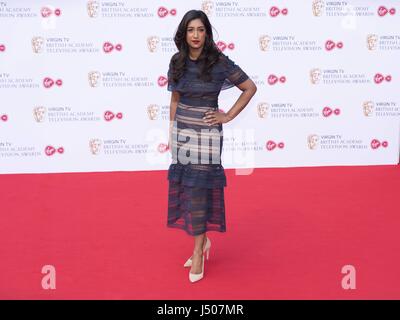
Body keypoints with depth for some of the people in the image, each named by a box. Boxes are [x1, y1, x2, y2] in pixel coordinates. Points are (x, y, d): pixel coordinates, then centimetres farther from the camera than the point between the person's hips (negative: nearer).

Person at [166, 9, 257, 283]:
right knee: (184, 189, 9)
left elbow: (250, 88, -3)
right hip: (181, 132, 5)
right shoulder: (177, 62, 3)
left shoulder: (220, 62, -10)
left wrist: (228, 117, -6)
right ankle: (203, 240, 27)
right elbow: (175, 100, 12)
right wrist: (171, 133, 11)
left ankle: (198, 250, 9)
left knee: (199, 191, -4)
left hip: (206, 134, -5)